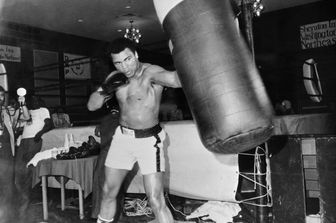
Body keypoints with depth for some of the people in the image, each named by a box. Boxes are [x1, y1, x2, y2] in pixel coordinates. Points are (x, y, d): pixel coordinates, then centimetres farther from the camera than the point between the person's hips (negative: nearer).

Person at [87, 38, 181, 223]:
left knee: (156, 201, -10)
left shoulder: (150, 72, -20)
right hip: (122, 137, 6)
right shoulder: (115, 77, 1)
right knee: (108, 192, 17)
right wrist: (105, 89, -17)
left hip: (148, 140, -6)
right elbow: (92, 106, 1)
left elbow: (175, 79, -41)